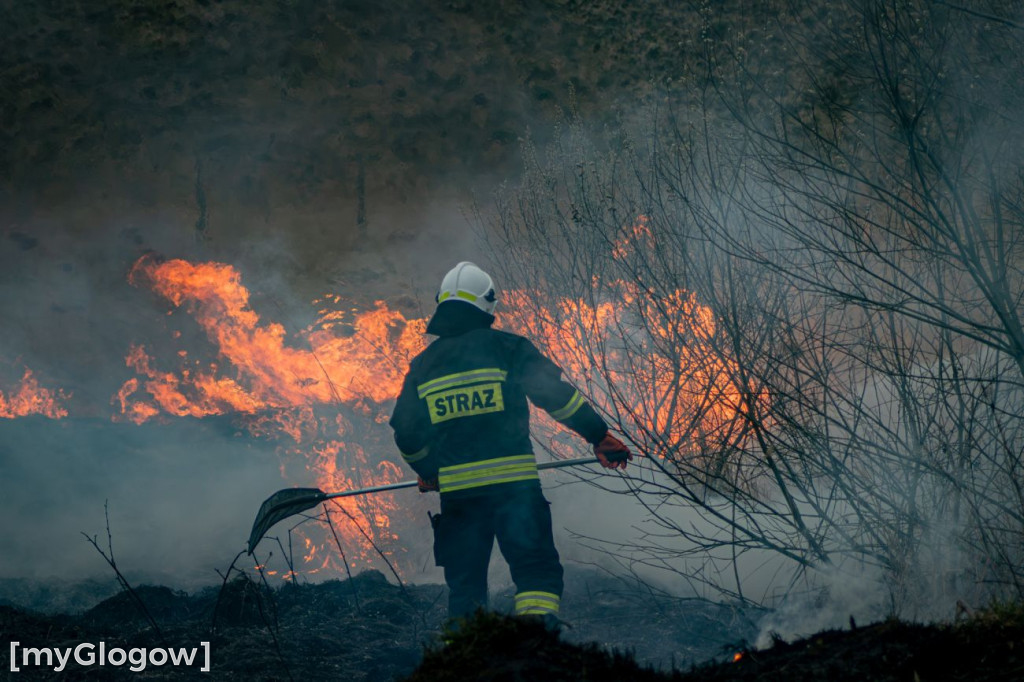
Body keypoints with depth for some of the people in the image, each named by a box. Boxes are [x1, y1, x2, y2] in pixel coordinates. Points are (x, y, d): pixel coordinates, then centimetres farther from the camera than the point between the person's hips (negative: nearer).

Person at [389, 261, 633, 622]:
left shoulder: (423, 365, 11)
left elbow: (405, 432, 15)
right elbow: (556, 394, -4)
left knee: (464, 583, 13)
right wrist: (599, 437, 3)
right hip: (513, 483, -3)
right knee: (537, 570, -2)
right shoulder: (507, 347, 1)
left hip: (456, 492, 3)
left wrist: (427, 472, 32)